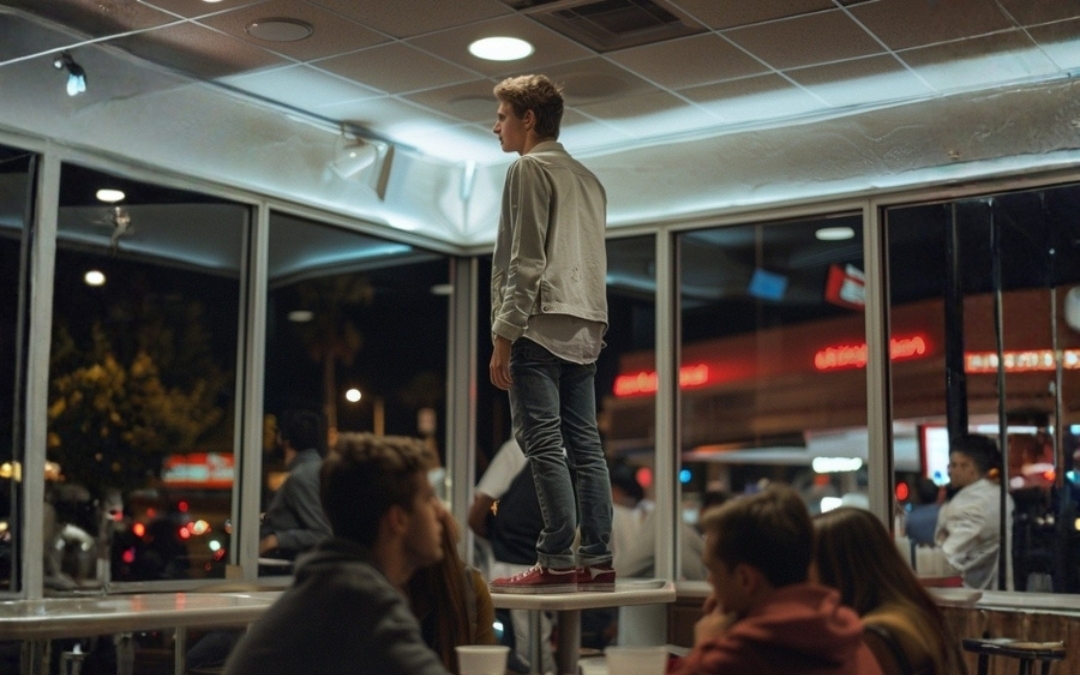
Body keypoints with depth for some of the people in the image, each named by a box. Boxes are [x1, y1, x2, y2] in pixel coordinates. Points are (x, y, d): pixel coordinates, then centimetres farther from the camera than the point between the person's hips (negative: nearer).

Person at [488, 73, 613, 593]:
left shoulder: (529, 169, -3)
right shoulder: (587, 178, 22)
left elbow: (526, 261, -12)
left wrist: (503, 335, -12)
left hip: (541, 325, -8)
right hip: (585, 329, 8)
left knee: (543, 444, -9)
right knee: (584, 444, 6)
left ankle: (557, 562, -10)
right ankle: (596, 560, 5)